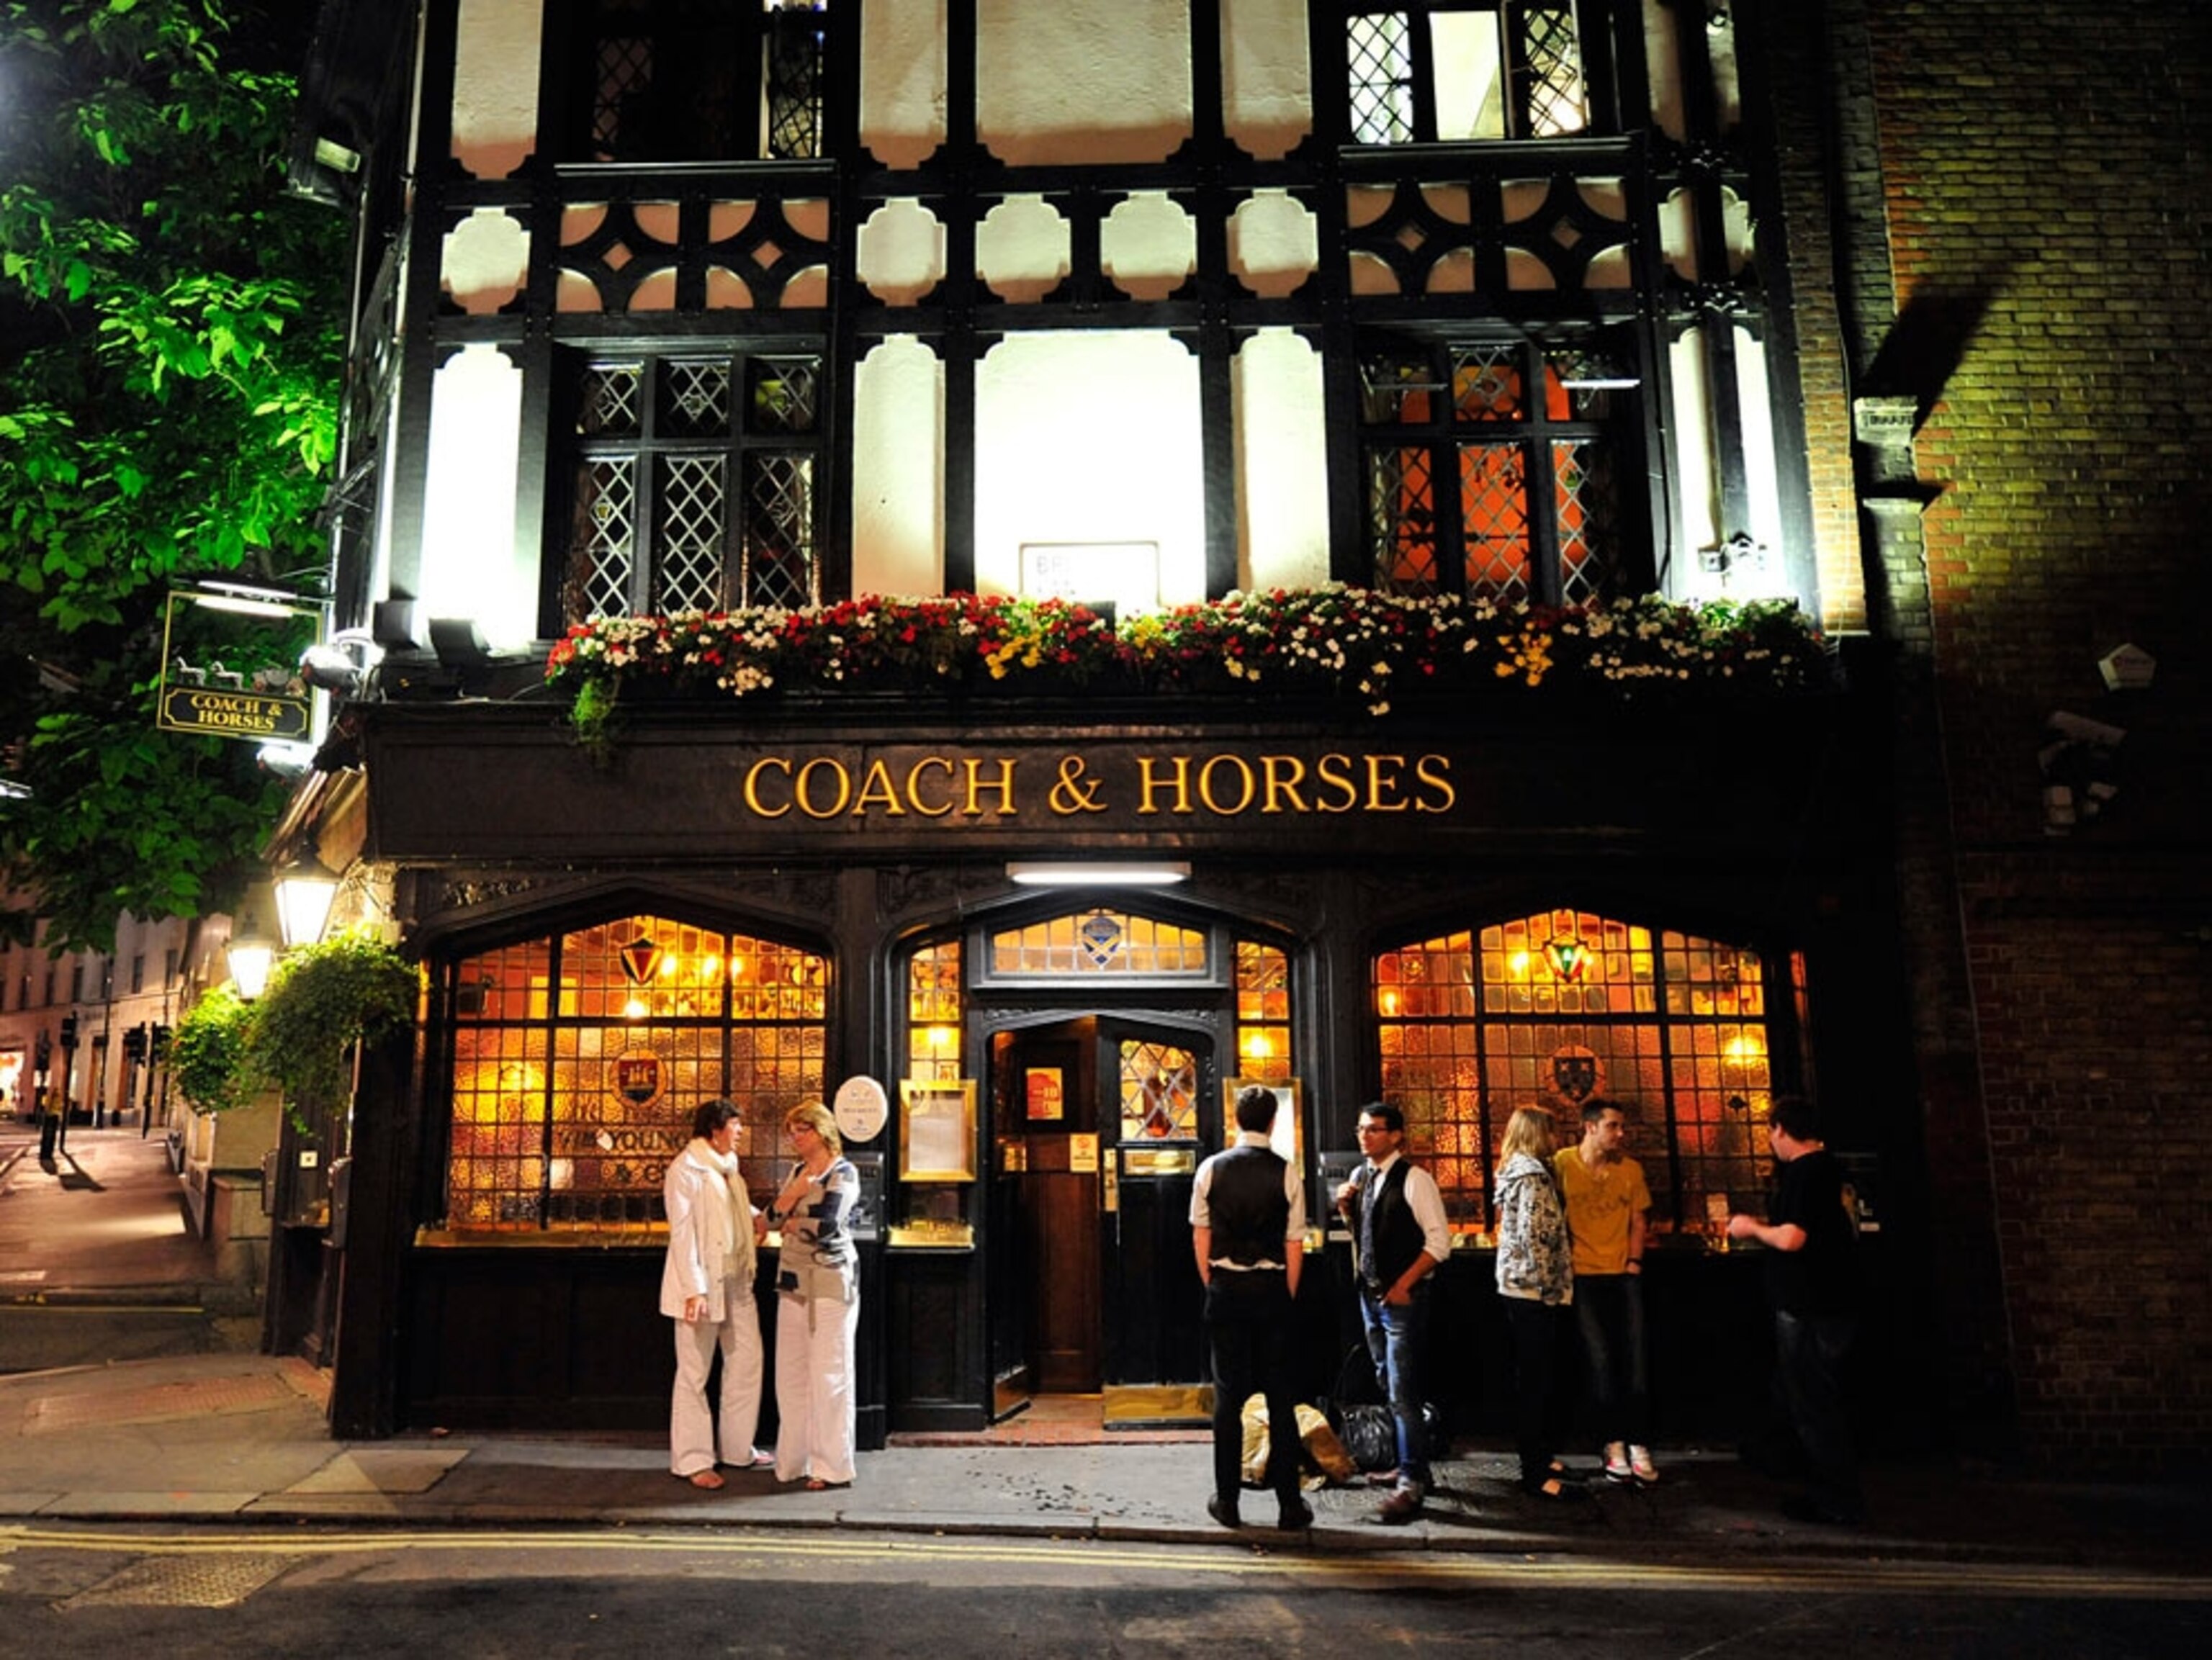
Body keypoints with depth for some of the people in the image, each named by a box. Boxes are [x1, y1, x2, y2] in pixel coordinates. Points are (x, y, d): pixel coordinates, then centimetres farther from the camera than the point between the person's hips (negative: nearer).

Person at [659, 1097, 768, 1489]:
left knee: (746, 1362, 12)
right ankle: (692, 1460, 11)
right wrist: (694, 1289, -22)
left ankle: (738, 1448, 25)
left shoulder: (727, 1167, 13)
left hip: (736, 1282, 9)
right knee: (694, 1374, 1)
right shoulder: (686, 1168, -12)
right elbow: (682, 1232, -17)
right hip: (702, 1285, -8)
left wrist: (755, 1216, 9)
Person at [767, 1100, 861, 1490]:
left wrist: (793, 1224, -2)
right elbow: (774, 1216, 6)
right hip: (794, 1281, 7)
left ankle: (833, 1467, 7)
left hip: (830, 1281, -7)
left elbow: (826, 1225, -19)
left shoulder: (843, 1173, -8)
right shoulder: (798, 1171, 15)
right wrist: (800, 1185, -7)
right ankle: (796, 1458, 20)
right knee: (790, 1373, 9)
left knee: (828, 1374, -2)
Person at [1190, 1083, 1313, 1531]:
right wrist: (1287, 1296, 9)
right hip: (1271, 1289, -1)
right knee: (1280, 1395, 7)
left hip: (1225, 1290, 1)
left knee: (1228, 1394, 8)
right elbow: (1295, 1245, -3)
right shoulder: (1287, 1173, -5)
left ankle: (1227, 1500, 13)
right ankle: (1289, 1503, 11)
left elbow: (1200, 1238, 2)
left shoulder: (1211, 1170, -2)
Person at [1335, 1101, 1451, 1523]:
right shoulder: (1360, 1177, 8)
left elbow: (1439, 1241, -15)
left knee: (1402, 1394, -8)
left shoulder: (1413, 1179, -14)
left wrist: (1403, 1285, -16)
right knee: (1389, 1388, 16)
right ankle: (1411, 1466, 30)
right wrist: (1346, 1207, 0)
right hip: (1370, 1293, 8)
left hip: (1403, 1297, -8)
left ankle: (1411, 1485, -1)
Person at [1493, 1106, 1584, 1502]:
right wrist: (1550, 1286, -14)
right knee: (1535, 1380, -7)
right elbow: (1533, 1235, -21)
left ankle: (1538, 1457, 24)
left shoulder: (1516, 1172, 17)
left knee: (1532, 1377, 16)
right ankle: (1536, 1474, -4)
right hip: (1534, 1290, -10)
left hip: (1518, 1286, 10)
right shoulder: (1532, 1174, -13)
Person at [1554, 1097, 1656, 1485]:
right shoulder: (1562, 1163, -5)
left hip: (1624, 1275, 3)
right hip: (1584, 1275, -3)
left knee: (1635, 1359, -2)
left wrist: (1634, 1262, 1)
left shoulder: (1631, 1169, 6)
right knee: (1601, 1361, -2)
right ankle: (1614, 1445, 7)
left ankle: (1637, 1444, 5)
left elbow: (1637, 1222, 14)